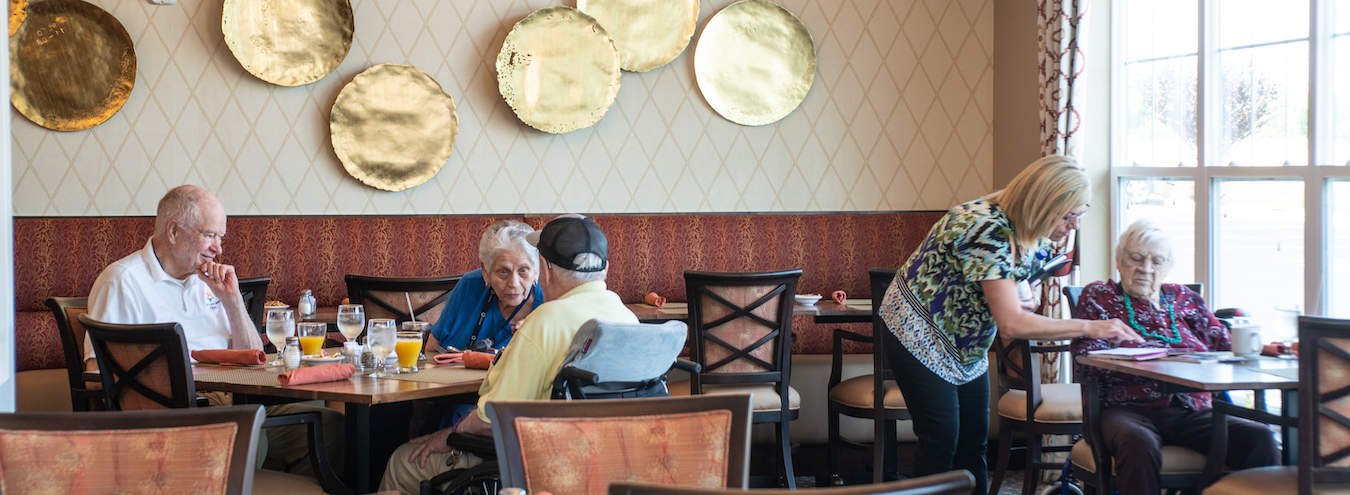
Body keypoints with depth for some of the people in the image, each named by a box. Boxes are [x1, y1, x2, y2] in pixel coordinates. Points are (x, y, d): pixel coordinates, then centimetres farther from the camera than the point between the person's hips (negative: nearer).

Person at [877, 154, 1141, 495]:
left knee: (973, 440, 7)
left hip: (966, 343, 9)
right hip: (919, 332, -8)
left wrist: (1027, 295, -10)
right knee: (942, 441, -10)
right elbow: (1011, 324, -38)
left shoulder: (1032, 233, -6)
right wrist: (1090, 328, -35)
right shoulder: (988, 231, -33)